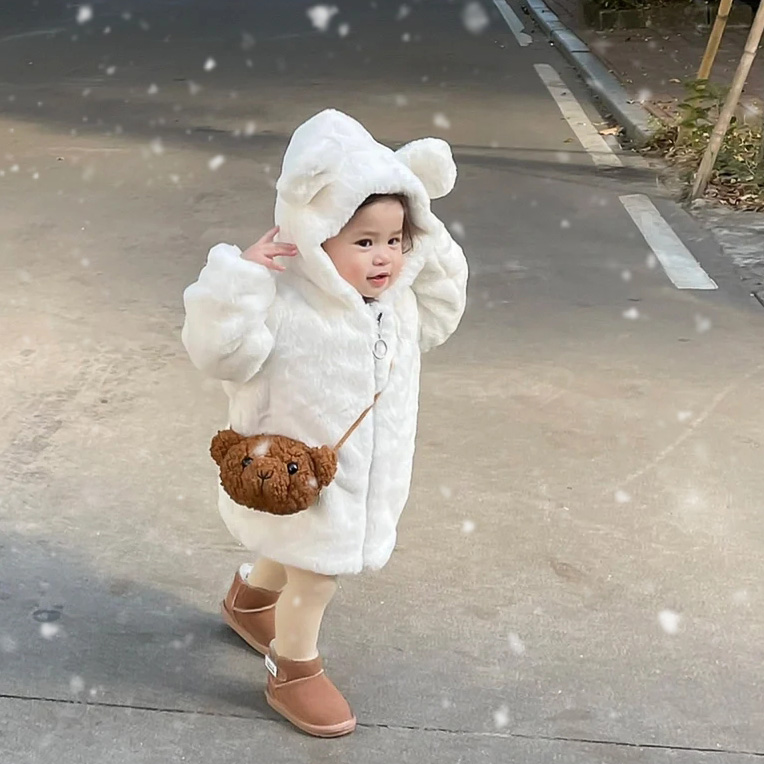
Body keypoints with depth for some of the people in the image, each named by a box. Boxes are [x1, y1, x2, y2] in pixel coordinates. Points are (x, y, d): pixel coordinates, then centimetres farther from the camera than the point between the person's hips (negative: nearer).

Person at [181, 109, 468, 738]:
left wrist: (431, 246, 1)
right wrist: (239, 275, -42)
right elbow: (221, 350, -33)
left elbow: (440, 313, 14)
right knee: (315, 576, 6)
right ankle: (294, 672, 31)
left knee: (297, 553, 29)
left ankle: (250, 596, 60)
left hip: (368, 473, 8)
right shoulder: (283, 305, -28)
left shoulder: (398, 301, -4)